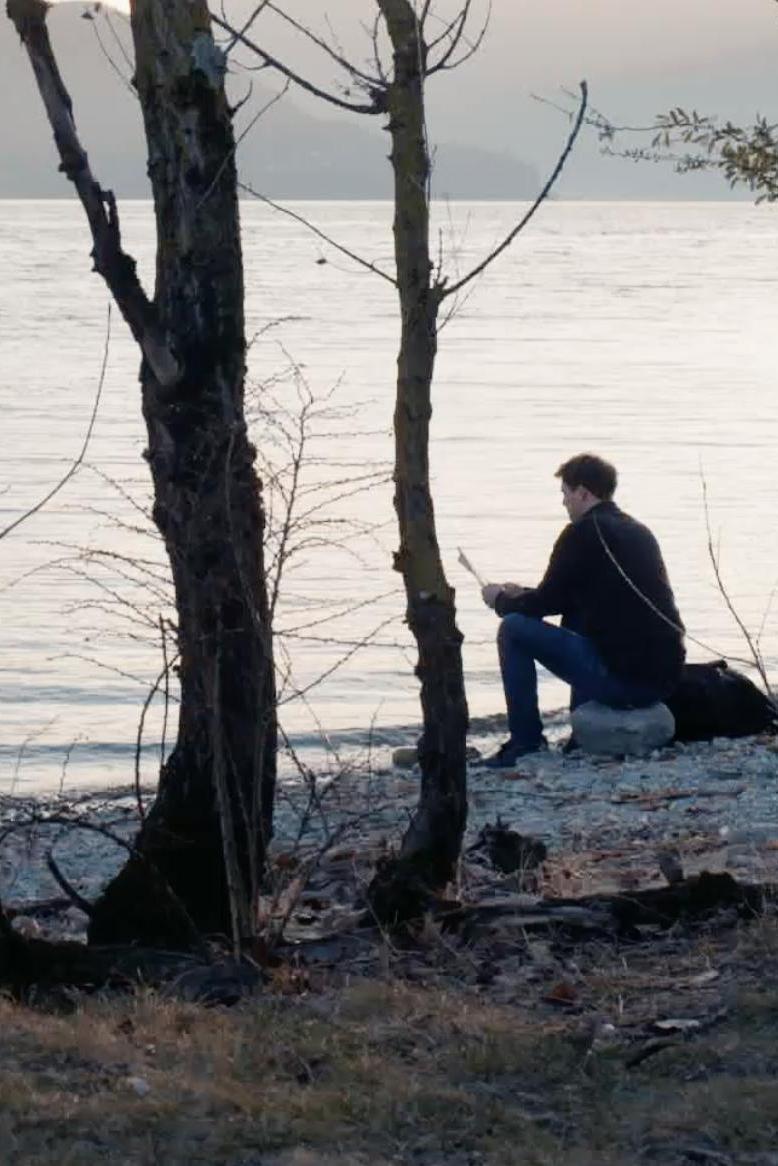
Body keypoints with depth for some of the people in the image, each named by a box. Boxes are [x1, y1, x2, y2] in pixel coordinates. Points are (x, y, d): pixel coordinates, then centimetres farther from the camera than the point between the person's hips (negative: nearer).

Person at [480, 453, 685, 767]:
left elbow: (547, 603, -1)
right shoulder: (639, 532, 18)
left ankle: (525, 744, 5)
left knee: (514, 629, 2)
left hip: (619, 679, -9)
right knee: (575, 621, 35)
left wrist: (502, 601, 19)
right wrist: (521, 595, 33)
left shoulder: (583, 533, -7)